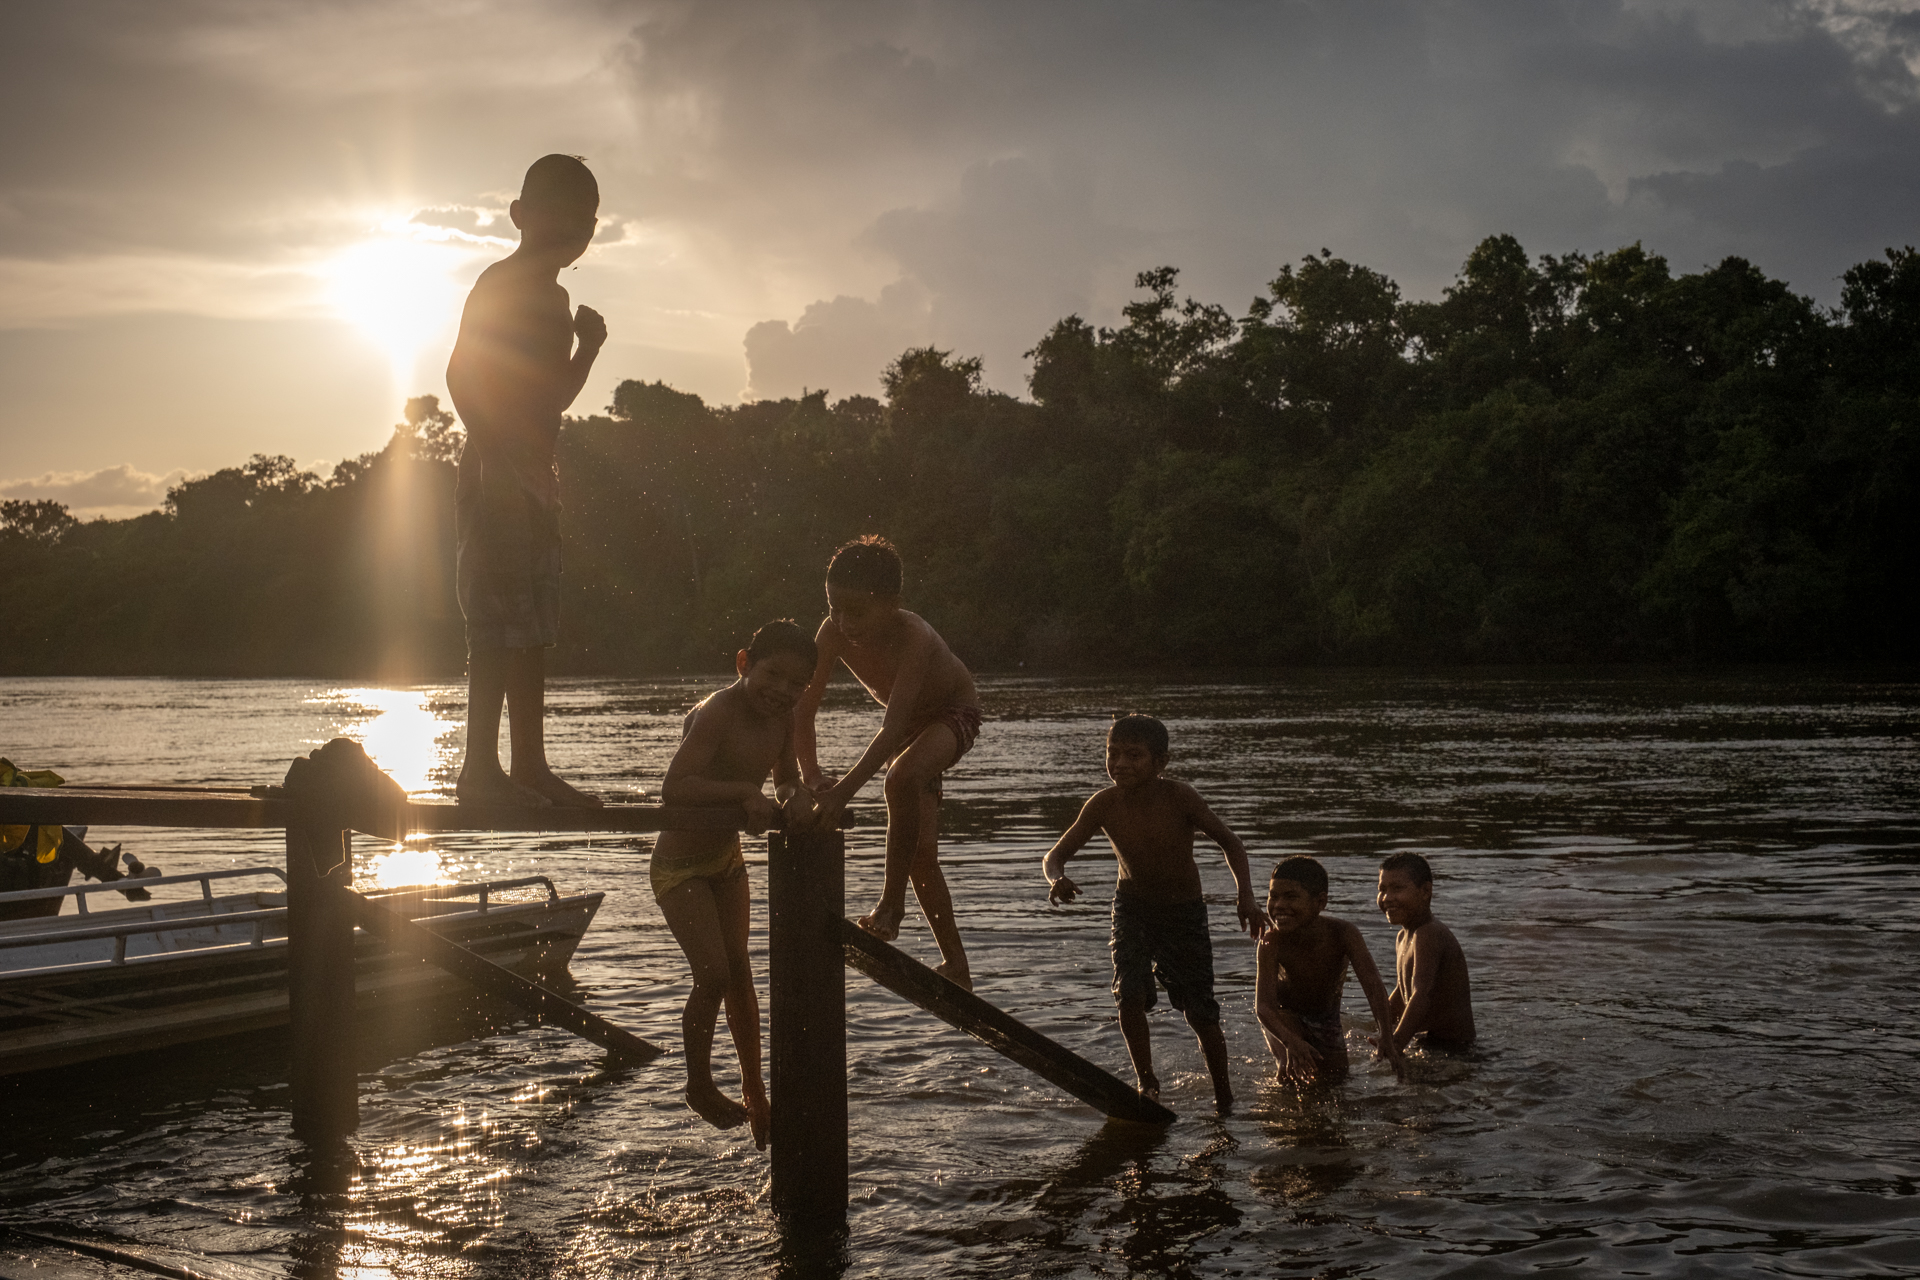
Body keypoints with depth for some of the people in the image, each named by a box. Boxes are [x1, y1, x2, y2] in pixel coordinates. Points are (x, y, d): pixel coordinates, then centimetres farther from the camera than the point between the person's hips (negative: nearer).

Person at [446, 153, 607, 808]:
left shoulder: (554, 296, 20)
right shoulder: (502, 284, -7)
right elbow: (461, 376, -16)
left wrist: (588, 346, 9)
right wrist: (507, 459, -21)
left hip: (532, 477, 9)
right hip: (497, 476, -9)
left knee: (533, 629, 9)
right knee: (501, 625, -11)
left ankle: (531, 766, 12)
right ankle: (481, 769, -9)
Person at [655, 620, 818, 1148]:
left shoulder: (781, 717, -6)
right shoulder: (716, 714, -30)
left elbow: (786, 779, 6)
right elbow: (674, 789, -39)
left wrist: (794, 797, -17)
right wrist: (746, 793, -43)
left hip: (726, 857, 7)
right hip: (679, 866, -7)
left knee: (739, 971, 12)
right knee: (714, 974, -12)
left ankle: (754, 1090, 24)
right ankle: (699, 1086, 10)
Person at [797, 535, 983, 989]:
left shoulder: (914, 637, -40)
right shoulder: (833, 634, -24)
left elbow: (892, 728, -47)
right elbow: (804, 709, -24)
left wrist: (843, 790, -55)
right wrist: (811, 774, -40)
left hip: (955, 714, -6)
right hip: (910, 724, 6)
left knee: (902, 777, -38)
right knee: (920, 853, 4)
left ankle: (891, 904, -25)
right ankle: (956, 966, 17)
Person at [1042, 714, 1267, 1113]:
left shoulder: (1179, 798, -25)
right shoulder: (1104, 804, -18)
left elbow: (1229, 842, -14)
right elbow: (1055, 855, -13)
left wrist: (1246, 896, -27)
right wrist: (1057, 879, -37)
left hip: (1184, 910, -2)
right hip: (1132, 906, 2)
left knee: (1201, 1013, 2)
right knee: (1129, 995, -18)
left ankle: (1223, 1095, 25)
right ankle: (1147, 1083, 4)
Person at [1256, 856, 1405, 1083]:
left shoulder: (1343, 934, -33)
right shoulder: (1271, 943, -34)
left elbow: (1372, 984, -39)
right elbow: (1263, 1006, -38)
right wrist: (1290, 1041, -57)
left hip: (1325, 1016, 2)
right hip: (1283, 1014, -2)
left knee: (1335, 1076, 5)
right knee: (1294, 1070, -21)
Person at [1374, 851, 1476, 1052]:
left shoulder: (1430, 935, -19)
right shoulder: (1404, 938, 13)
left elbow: (1422, 996, -32)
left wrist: (1394, 1046, -41)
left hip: (1451, 1046, -9)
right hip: (1425, 1042, 9)